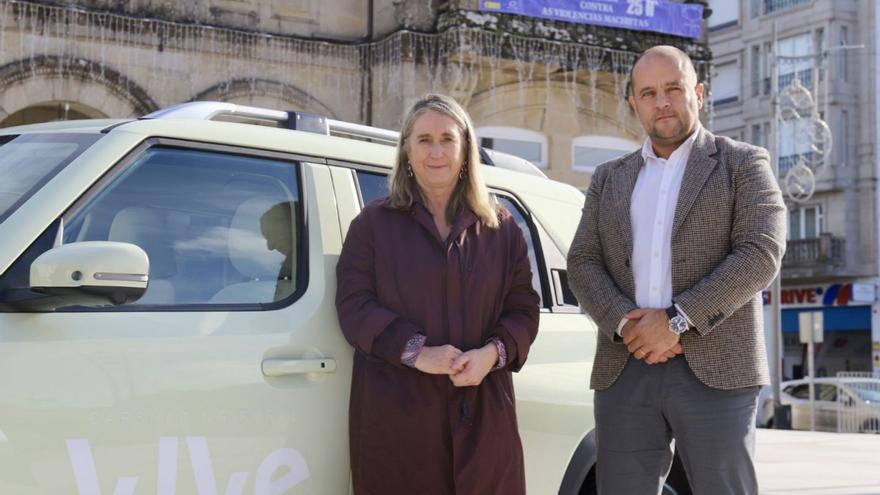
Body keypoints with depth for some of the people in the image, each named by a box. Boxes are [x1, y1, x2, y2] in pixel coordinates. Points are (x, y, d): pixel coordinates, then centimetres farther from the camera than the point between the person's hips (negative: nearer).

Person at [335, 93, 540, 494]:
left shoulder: (501, 228, 14)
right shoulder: (373, 223, 7)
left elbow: (524, 309, 10)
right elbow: (354, 307, -2)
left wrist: (493, 353, -11)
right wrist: (417, 352, -15)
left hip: (483, 415, 2)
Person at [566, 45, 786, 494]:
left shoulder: (743, 164, 6)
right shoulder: (609, 180, 18)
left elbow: (761, 254, -7)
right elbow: (582, 263, 10)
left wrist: (676, 321, -14)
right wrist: (624, 324, -10)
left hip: (714, 372, -3)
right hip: (625, 372, 3)